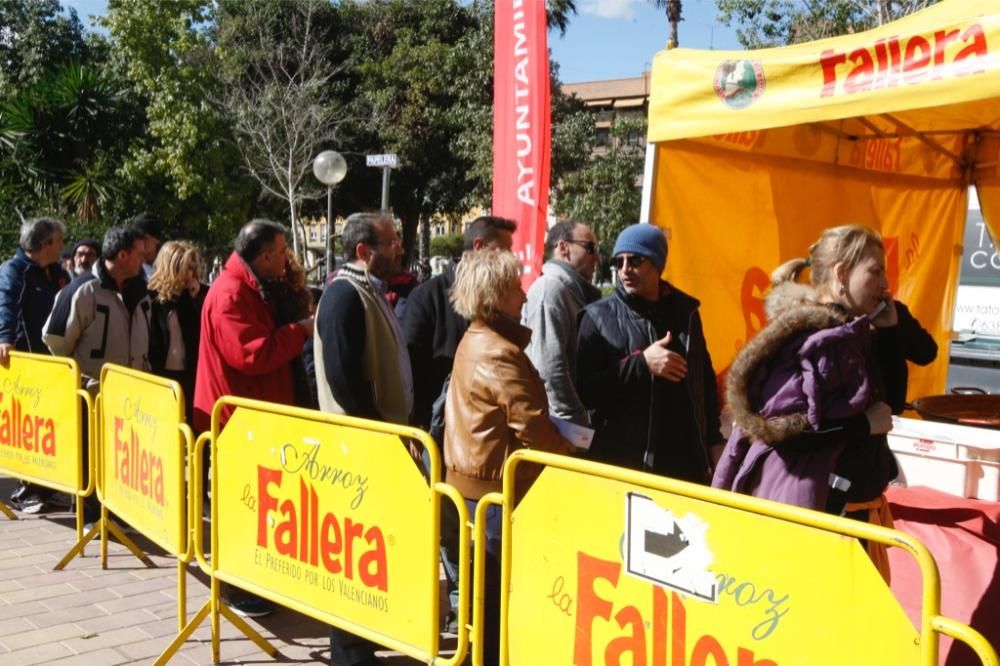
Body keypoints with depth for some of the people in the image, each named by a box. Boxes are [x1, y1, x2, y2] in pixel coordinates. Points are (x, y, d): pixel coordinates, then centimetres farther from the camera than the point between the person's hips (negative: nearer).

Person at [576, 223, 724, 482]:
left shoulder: (685, 310, 9)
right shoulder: (599, 316, -2)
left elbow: (705, 378, 18)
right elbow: (585, 391, -10)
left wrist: (713, 438, 15)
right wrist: (641, 364, -17)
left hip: (687, 459, 4)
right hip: (622, 461, -3)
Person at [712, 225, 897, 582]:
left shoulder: (848, 332, 10)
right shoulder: (812, 339, -18)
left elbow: (887, 397, 18)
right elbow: (774, 422, -25)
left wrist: (889, 329, 6)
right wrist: (863, 425, -18)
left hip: (849, 503, 10)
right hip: (810, 505, -10)